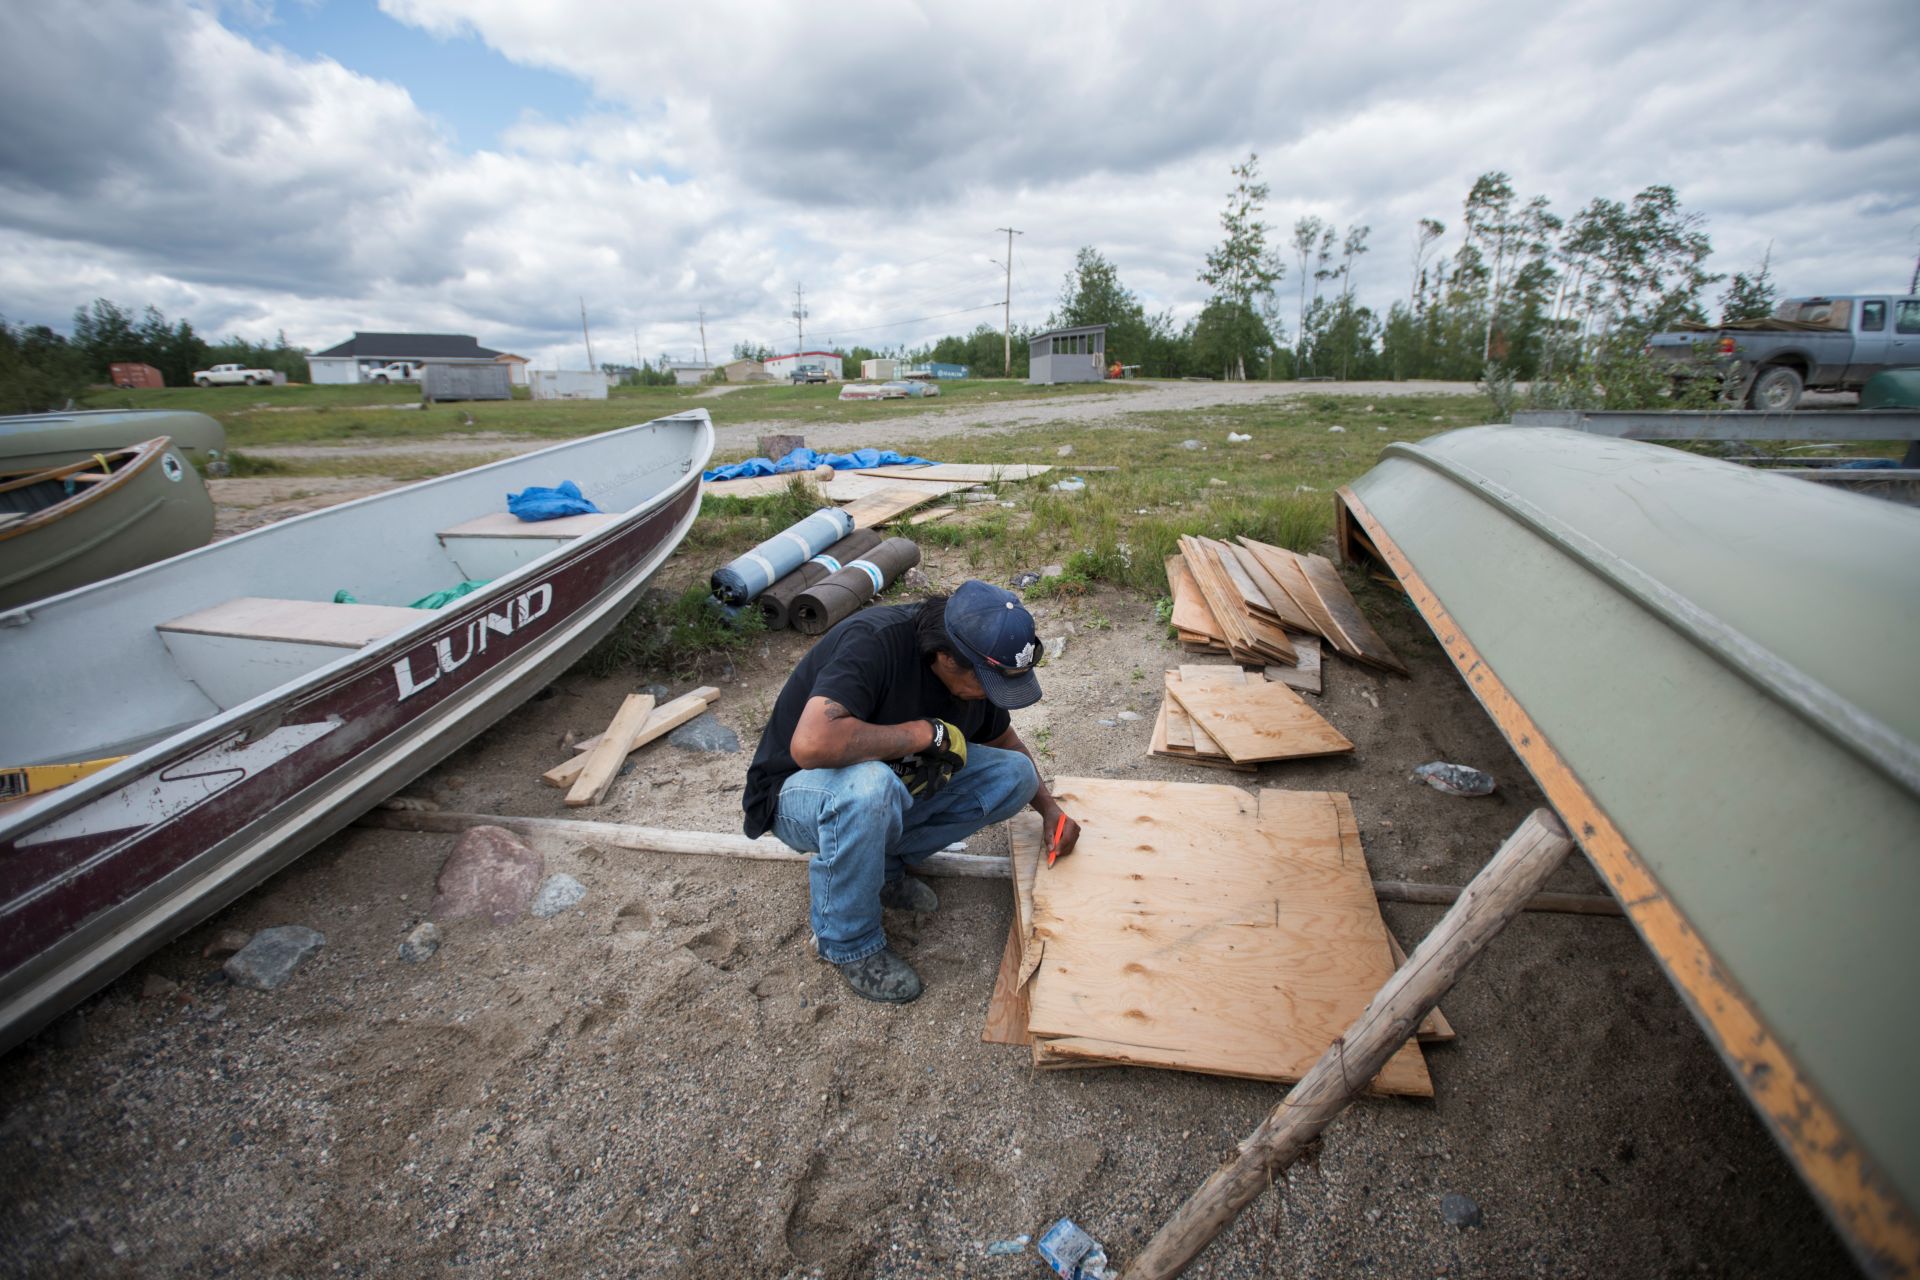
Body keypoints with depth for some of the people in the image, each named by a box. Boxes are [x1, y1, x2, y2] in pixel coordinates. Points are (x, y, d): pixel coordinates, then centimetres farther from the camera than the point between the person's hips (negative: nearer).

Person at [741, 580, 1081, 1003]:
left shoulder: (976, 669, -9)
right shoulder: (873, 641, -31)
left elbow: (1004, 739, 12)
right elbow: (811, 744, -46)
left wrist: (1049, 808, 1)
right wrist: (926, 733, -34)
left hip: (898, 783, 7)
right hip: (801, 792, -6)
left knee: (1014, 775, -8)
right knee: (869, 785, -40)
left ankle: (882, 864, 2)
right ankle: (848, 942, -13)